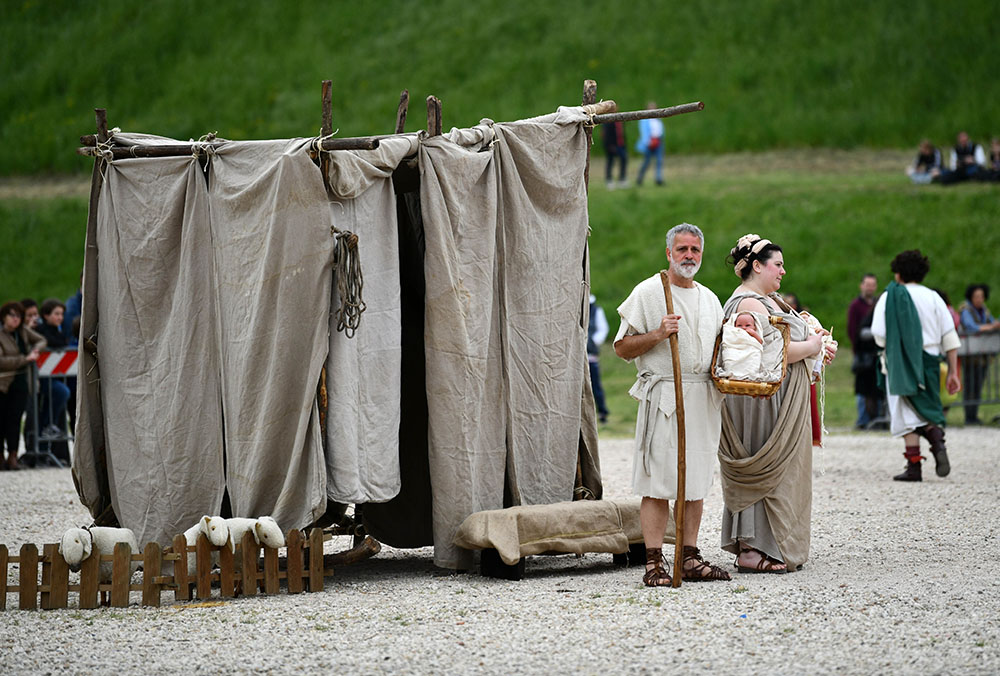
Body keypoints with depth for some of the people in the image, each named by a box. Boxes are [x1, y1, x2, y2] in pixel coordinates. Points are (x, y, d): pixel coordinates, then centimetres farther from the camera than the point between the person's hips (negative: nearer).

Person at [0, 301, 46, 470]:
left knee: (15, 418, -5)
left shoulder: (23, 331, 11)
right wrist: (25, 359, -19)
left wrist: (35, 350, 2)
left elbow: (41, 341, 25)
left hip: (20, 382, 4)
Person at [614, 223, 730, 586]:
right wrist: (658, 334, -16)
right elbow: (622, 348, -2)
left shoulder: (709, 298, 19)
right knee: (659, 482, -9)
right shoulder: (648, 292, 1)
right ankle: (654, 562, -8)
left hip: (703, 398, 6)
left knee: (695, 481, 6)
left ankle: (690, 558, 10)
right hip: (664, 394, -6)